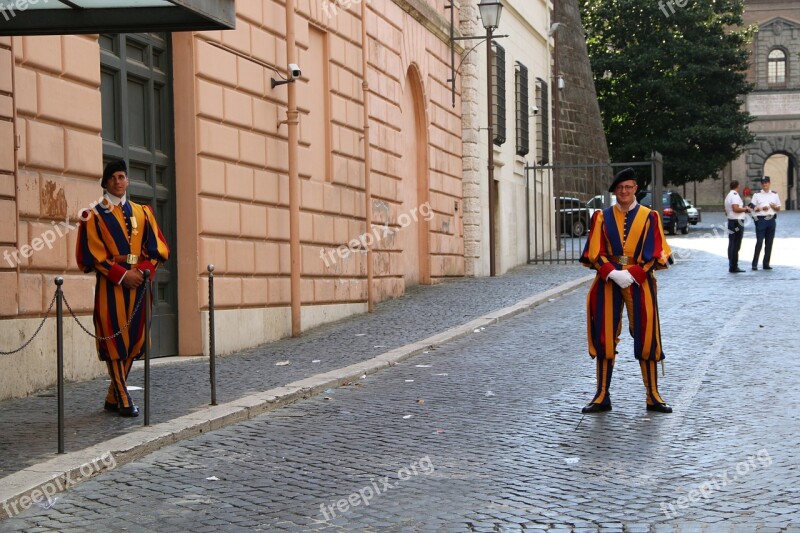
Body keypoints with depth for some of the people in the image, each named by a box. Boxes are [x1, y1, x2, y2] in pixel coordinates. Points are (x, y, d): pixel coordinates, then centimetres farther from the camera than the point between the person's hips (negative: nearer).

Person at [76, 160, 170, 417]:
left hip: (138, 282, 4)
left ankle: (113, 398, 15)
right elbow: (91, 254, -5)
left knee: (133, 340, 4)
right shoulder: (94, 216, 3)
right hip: (111, 285, -4)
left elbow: (158, 248, 9)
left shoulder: (142, 212, 14)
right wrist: (122, 274, -14)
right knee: (114, 340, -6)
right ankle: (123, 400, -1)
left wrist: (143, 270, -10)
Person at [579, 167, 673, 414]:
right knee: (604, 337, 2)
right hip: (608, 282, 1)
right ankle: (602, 396, 9)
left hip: (640, 282, -1)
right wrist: (612, 273, -16)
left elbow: (654, 253, -3)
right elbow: (595, 252, 0)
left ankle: (653, 396, 10)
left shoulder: (649, 217, 3)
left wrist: (632, 275, -15)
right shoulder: (602, 217, 6)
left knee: (646, 337, 1)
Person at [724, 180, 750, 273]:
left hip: (731, 221, 10)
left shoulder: (728, 196, 19)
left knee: (731, 245, 11)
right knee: (736, 245, -8)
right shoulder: (735, 195, -12)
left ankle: (732, 266, 15)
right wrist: (745, 209, -9)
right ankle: (734, 267, -8)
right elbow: (736, 208, -26)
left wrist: (743, 210, 25)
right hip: (737, 222, -10)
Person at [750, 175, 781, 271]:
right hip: (761, 219, -4)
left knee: (769, 243, 5)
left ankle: (766, 264, 10)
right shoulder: (757, 195, 4)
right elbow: (752, 207, -1)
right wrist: (761, 208, -16)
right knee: (759, 242, -8)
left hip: (771, 220, 4)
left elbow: (779, 208, 16)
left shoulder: (774, 194, 13)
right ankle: (754, 264, -5)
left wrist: (775, 207, -7)